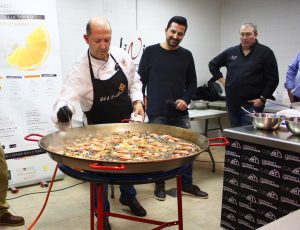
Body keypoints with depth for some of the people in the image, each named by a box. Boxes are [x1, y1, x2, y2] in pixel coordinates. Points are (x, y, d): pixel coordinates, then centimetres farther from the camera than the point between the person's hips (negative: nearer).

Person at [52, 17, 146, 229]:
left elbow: (134, 81, 6)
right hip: (100, 131, -4)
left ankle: (128, 196, 50)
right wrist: (62, 112, -56)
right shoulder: (80, 70, -24)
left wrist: (137, 101, -9)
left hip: (126, 124, 4)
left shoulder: (121, 56, -11)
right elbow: (67, 99, -34)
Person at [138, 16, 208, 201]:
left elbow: (192, 82, 12)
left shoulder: (186, 55, 9)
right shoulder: (151, 52, 1)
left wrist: (186, 99, -4)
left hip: (180, 113, 3)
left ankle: (187, 183, 24)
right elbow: (141, 80, 2)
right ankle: (160, 184, 23)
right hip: (157, 112, -3)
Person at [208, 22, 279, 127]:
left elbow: (273, 79, -4)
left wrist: (262, 99, -10)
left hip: (252, 104, -4)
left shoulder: (265, 52, -1)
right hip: (232, 104, 5)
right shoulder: (231, 52, 10)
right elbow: (213, 64, 23)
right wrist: (221, 80, 11)